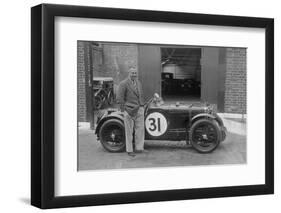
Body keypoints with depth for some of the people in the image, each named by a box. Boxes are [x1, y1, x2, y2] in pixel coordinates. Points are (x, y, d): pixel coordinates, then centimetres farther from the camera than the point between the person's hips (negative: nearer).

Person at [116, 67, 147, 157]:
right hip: (129, 109, -6)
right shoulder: (123, 84, -9)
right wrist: (123, 110, -13)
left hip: (139, 109, 7)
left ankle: (139, 148, 15)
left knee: (140, 129, 7)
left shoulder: (138, 83, 13)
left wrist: (142, 107, 17)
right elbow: (119, 98, -11)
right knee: (129, 131, 0)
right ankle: (129, 150, 7)